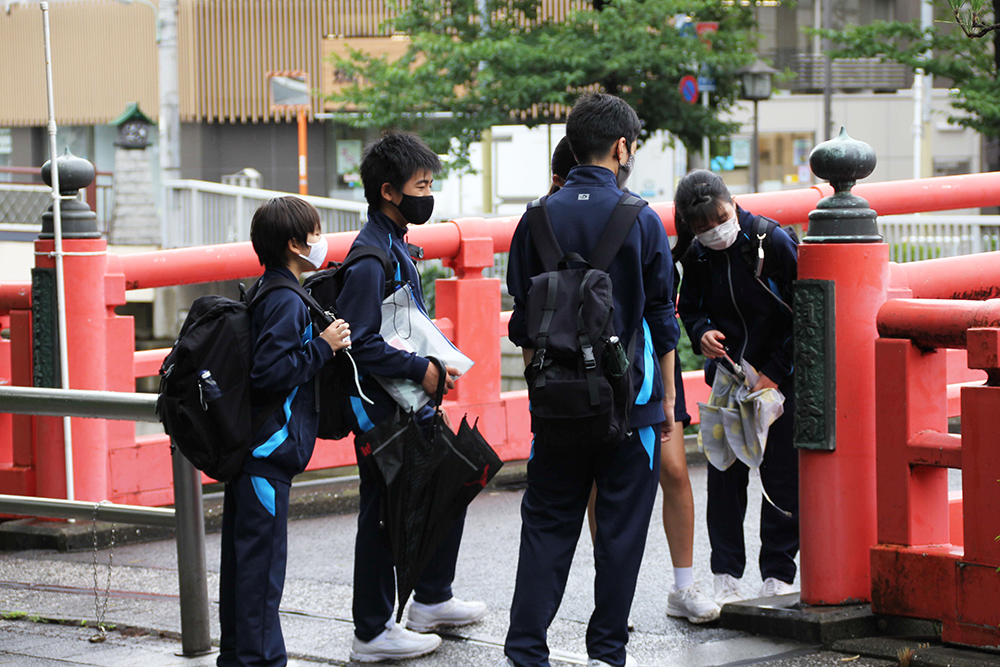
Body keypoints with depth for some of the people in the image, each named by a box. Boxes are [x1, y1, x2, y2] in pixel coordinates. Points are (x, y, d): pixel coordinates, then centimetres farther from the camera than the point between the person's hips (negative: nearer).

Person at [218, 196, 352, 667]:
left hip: (247, 447, 11)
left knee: (242, 554, 14)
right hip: (268, 450, -11)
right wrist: (323, 346, -16)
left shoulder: (264, 294, 15)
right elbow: (271, 372, -24)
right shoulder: (285, 302, -15)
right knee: (262, 557, -7)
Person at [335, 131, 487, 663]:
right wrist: (421, 370, -20)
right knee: (383, 515, -3)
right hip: (382, 409, -10)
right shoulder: (370, 258, -19)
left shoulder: (394, 244, 13)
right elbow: (359, 344, -25)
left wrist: (437, 362, 11)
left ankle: (432, 599, 33)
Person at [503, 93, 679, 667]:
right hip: (630, 395, -3)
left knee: (547, 523, 7)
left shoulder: (540, 219, 1)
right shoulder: (641, 222, -7)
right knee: (622, 524, 6)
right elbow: (662, 319, -2)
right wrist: (667, 394, 7)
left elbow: (523, 320, 5)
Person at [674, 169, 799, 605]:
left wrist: (775, 372, -12)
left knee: (782, 476, 0)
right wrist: (702, 332, -10)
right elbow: (689, 307, 15)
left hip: (779, 377, -3)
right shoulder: (697, 257, -1)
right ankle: (726, 574, 10)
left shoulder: (774, 242, -13)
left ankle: (778, 574, 10)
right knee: (724, 475, 2)